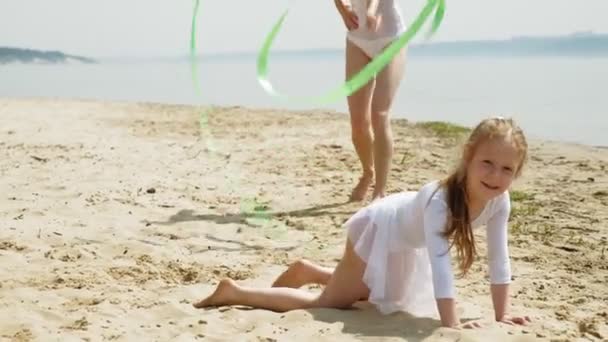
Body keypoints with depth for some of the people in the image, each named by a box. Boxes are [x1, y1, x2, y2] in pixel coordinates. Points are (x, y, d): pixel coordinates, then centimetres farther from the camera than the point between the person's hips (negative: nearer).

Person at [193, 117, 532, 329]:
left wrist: (502, 315, -14)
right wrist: (451, 325, -47)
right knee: (330, 303, -5)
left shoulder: (499, 200, -22)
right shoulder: (439, 199, -42)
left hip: (405, 240, 8)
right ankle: (236, 291, 3)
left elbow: (499, 259, -14)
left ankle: (309, 271, 42)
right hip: (381, 228, -8)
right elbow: (441, 264, -46)